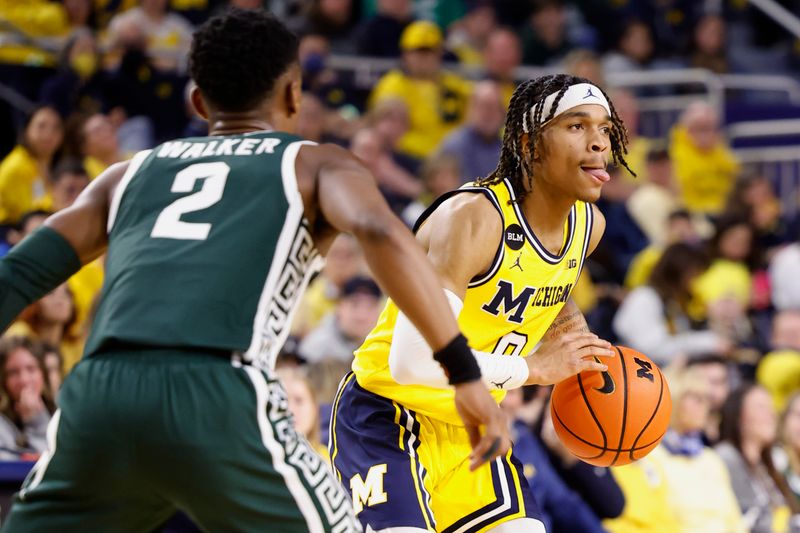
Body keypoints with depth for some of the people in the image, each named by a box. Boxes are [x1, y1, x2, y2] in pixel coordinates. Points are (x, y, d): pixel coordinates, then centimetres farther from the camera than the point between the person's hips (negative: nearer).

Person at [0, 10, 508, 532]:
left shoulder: (130, 173, 30)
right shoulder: (315, 164, 20)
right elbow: (380, 234, -1)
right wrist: (466, 372, -5)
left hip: (97, 393, 3)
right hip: (218, 400, -3)